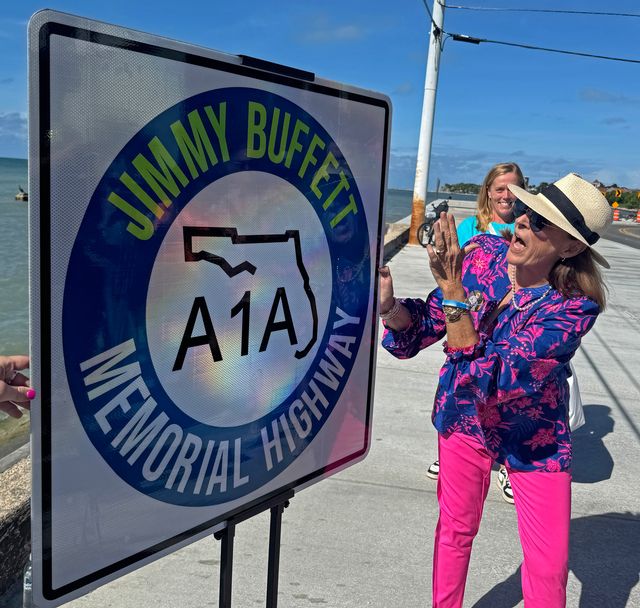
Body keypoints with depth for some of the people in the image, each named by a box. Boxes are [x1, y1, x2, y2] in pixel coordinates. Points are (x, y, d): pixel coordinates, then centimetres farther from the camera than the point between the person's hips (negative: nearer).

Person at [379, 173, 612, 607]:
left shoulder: (575, 307, -28)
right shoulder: (484, 253, -17)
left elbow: (489, 379, -36)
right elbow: (425, 326, -8)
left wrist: (452, 288, -39)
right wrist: (389, 304, -29)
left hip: (533, 436, -3)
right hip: (464, 416, 3)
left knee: (550, 563, 6)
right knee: (456, 530, 18)